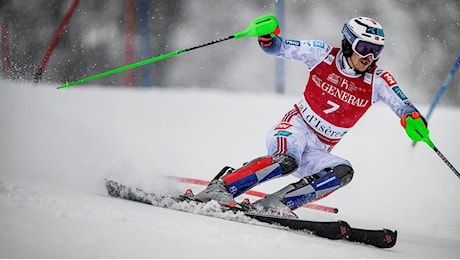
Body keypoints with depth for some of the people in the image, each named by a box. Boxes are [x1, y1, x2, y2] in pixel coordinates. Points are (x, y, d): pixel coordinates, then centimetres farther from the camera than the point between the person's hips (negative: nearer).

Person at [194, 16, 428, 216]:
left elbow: (401, 103, -12)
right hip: (295, 129, -4)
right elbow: (277, 48, -3)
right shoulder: (323, 55, -5)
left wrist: (411, 116, -36)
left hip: (317, 152, 4)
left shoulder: (377, 81, -2)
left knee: (344, 172, -26)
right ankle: (219, 188, -32)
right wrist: (267, 38, -27)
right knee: (287, 160, -35)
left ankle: (274, 204, -31)